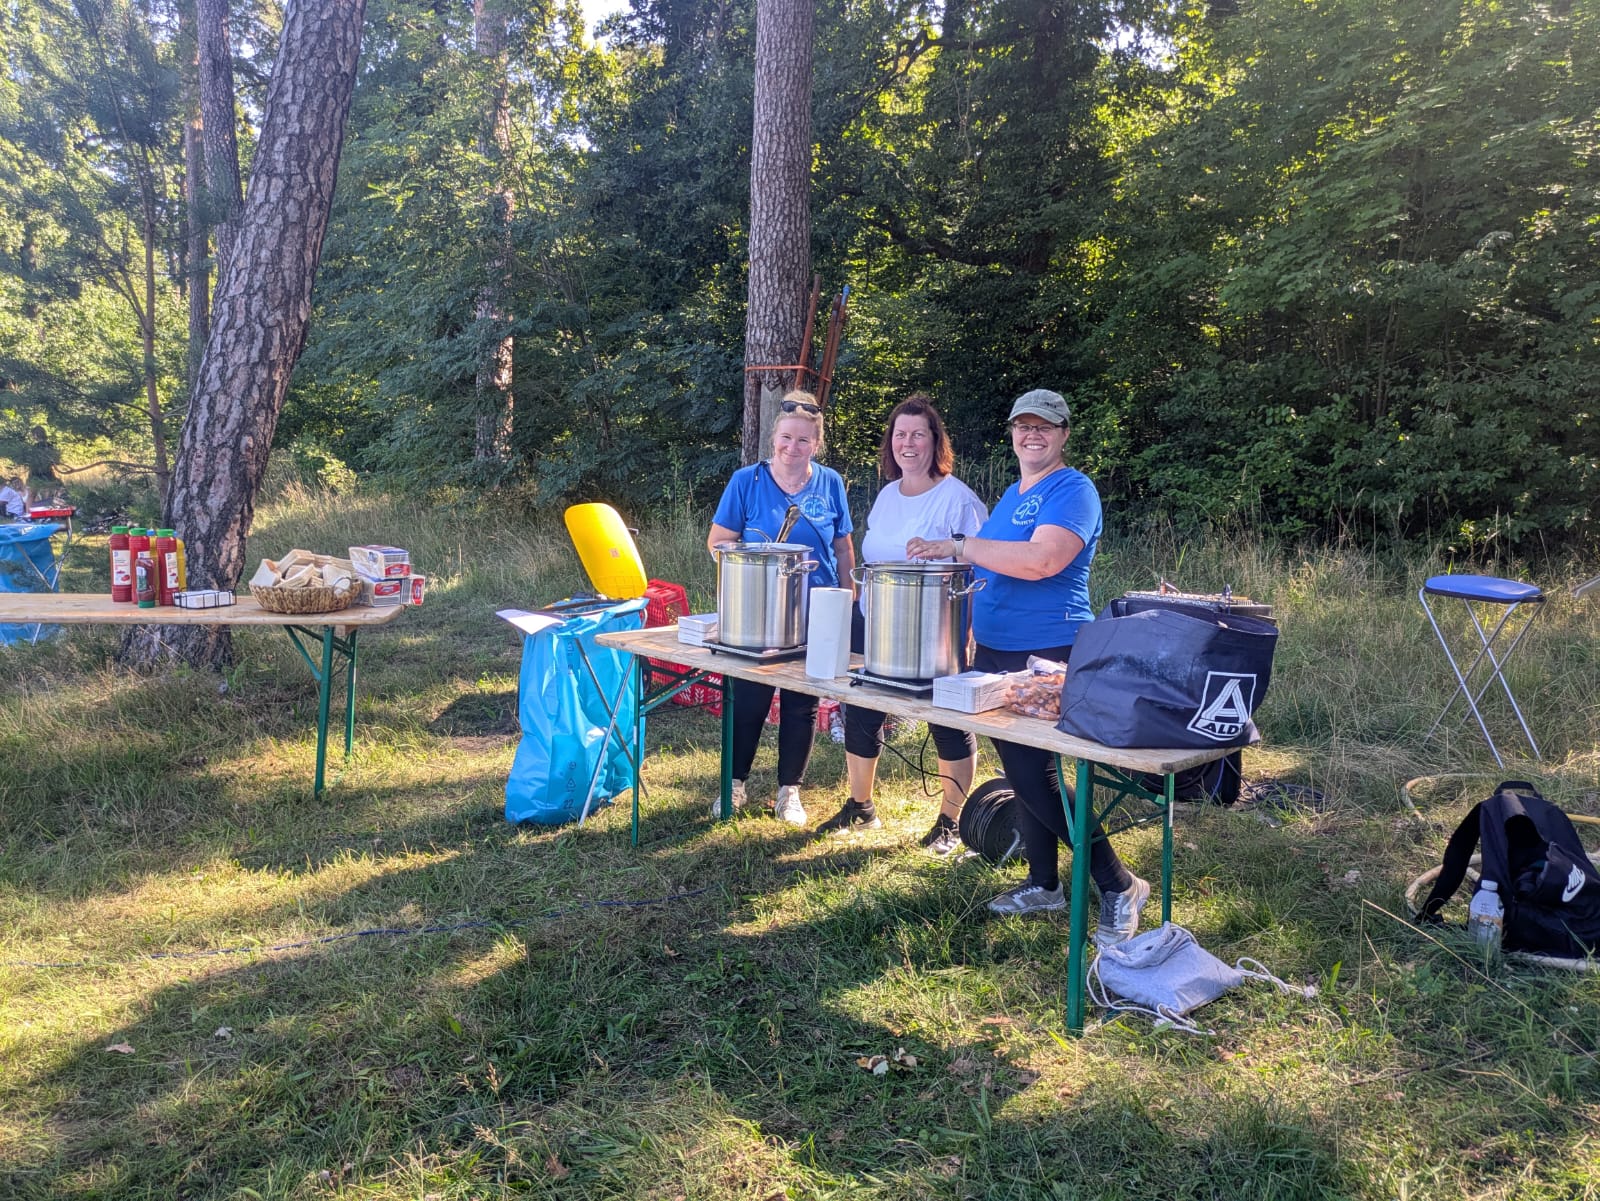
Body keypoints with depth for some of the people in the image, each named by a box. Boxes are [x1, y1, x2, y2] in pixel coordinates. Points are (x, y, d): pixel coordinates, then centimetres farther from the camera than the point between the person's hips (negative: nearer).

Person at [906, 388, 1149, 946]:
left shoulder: (1072, 491, -11)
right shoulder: (1011, 495, 17)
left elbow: (1042, 560, -27)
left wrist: (958, 545, -24)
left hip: (1046, 657, -9)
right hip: (994, 652, 9)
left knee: (1036, 775, -10)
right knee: (1021, 770, 14)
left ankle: (1118, 886, 2)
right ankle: (1043, 884, 27)